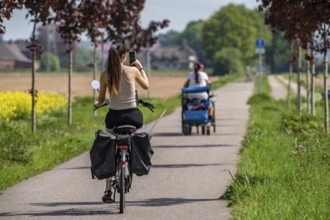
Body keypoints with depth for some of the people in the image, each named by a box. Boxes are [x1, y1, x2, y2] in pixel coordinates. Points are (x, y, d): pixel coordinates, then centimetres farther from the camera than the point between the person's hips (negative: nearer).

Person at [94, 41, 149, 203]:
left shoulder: (105, 75, -2)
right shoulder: (132, 71, -6)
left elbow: (101, 100, 8)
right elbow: (146, 86, 13)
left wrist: (97, 104, 30)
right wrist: (140, 68, 23)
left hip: (114, 117, 1)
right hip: (132, 116, -1)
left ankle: (108, 190, 8)